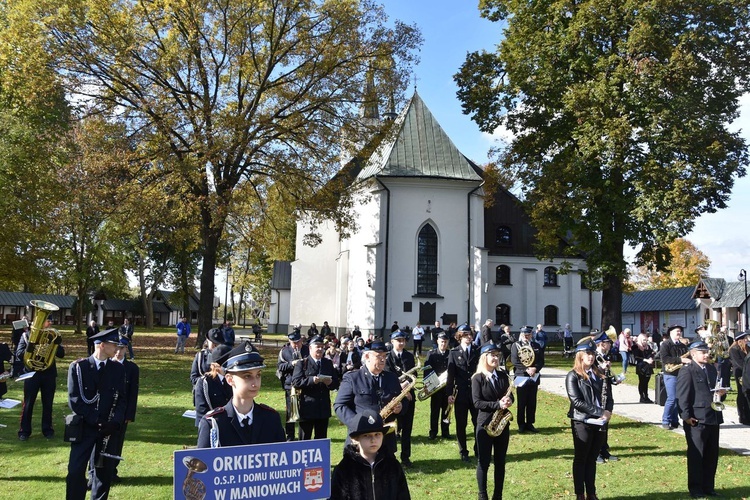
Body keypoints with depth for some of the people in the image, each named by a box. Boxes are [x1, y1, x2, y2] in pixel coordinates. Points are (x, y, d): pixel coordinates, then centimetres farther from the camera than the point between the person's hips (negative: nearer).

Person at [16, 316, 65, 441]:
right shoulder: (26, 335, 0)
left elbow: (61, 354, 1)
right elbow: (19, 354, -7)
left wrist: (57, 343, -17)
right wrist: (32, 349, -22)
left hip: (49, 374, 2)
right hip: (32, 373, -2)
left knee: (48, 404, 8)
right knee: (28, 403, 3)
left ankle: (47, 429, 19)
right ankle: (24, 431, 13)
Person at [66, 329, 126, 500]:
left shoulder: (118, 368, 6)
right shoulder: (78, 367, -4)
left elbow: (122, 399, 5)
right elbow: (74, 400, -8)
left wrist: (116, 422, -11)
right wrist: (95, 420, -13)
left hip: (109, 428, 3)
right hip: (84, 427, -2)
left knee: (105, 470, 6)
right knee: (76, 471, -4)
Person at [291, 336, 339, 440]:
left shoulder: (328, 363, 15)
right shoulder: (302, 363, -1)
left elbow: (336, 383, 12)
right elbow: (296, 382, -12)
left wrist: (330, 383, -11)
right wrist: (312, 380, -24)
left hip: (324, 408, 4)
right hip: (307, 407, -4)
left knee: (322, 439, 11)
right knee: (304, 439, 3)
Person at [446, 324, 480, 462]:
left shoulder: (477, 351, 6)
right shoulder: (454, 352, 1)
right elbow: (451, 374, -1)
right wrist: (449, 393, -7)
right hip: (460, 393, -1)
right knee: (461, 424, 6)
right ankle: (463, 452, 18)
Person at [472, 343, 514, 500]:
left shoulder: (503, 375, 7)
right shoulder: (478, 378, -8)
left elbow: (510, 395, 12)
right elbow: (477, 402, -14)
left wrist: (508, 400, -11)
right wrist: (498, 404, -22)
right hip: (485, 423, -5)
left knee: (500, 461, 11)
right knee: (484, 461, 3)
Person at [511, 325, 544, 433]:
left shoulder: (537, 346, 11)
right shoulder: (515, 345, 0)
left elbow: (541, 361, 6)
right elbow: (514, 361, -9)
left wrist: (535, 369, -13)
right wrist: (527, 370, -16)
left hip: (534, 378, 3)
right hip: (521, 377, -3)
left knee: (532, 403, 8)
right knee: (521, 403, 2)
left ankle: (530, 423, 17)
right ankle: (521, 425, 11)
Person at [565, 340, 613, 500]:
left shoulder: (600, 374, 10)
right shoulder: (573, 376, -8)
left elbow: (609, 396, 8)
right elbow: (576, 401, -16)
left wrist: (608, 412, -12)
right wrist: (600, 412, -19)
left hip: (599, 422, 5)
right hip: (582, 423, -5)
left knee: (592, 459, 14)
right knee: (580, 459, 6)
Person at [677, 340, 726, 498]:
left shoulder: (712, 368, 14)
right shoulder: (687, 371, -10)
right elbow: (683, 396, -14)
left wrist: (721, 393, 1)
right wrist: (686, 416, -18)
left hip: (713, 418, 7)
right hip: (696, 420, -7)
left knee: (712, 455, 13)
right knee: (696, 455, 3)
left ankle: (708, 487, 25)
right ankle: (695, 489, 13)